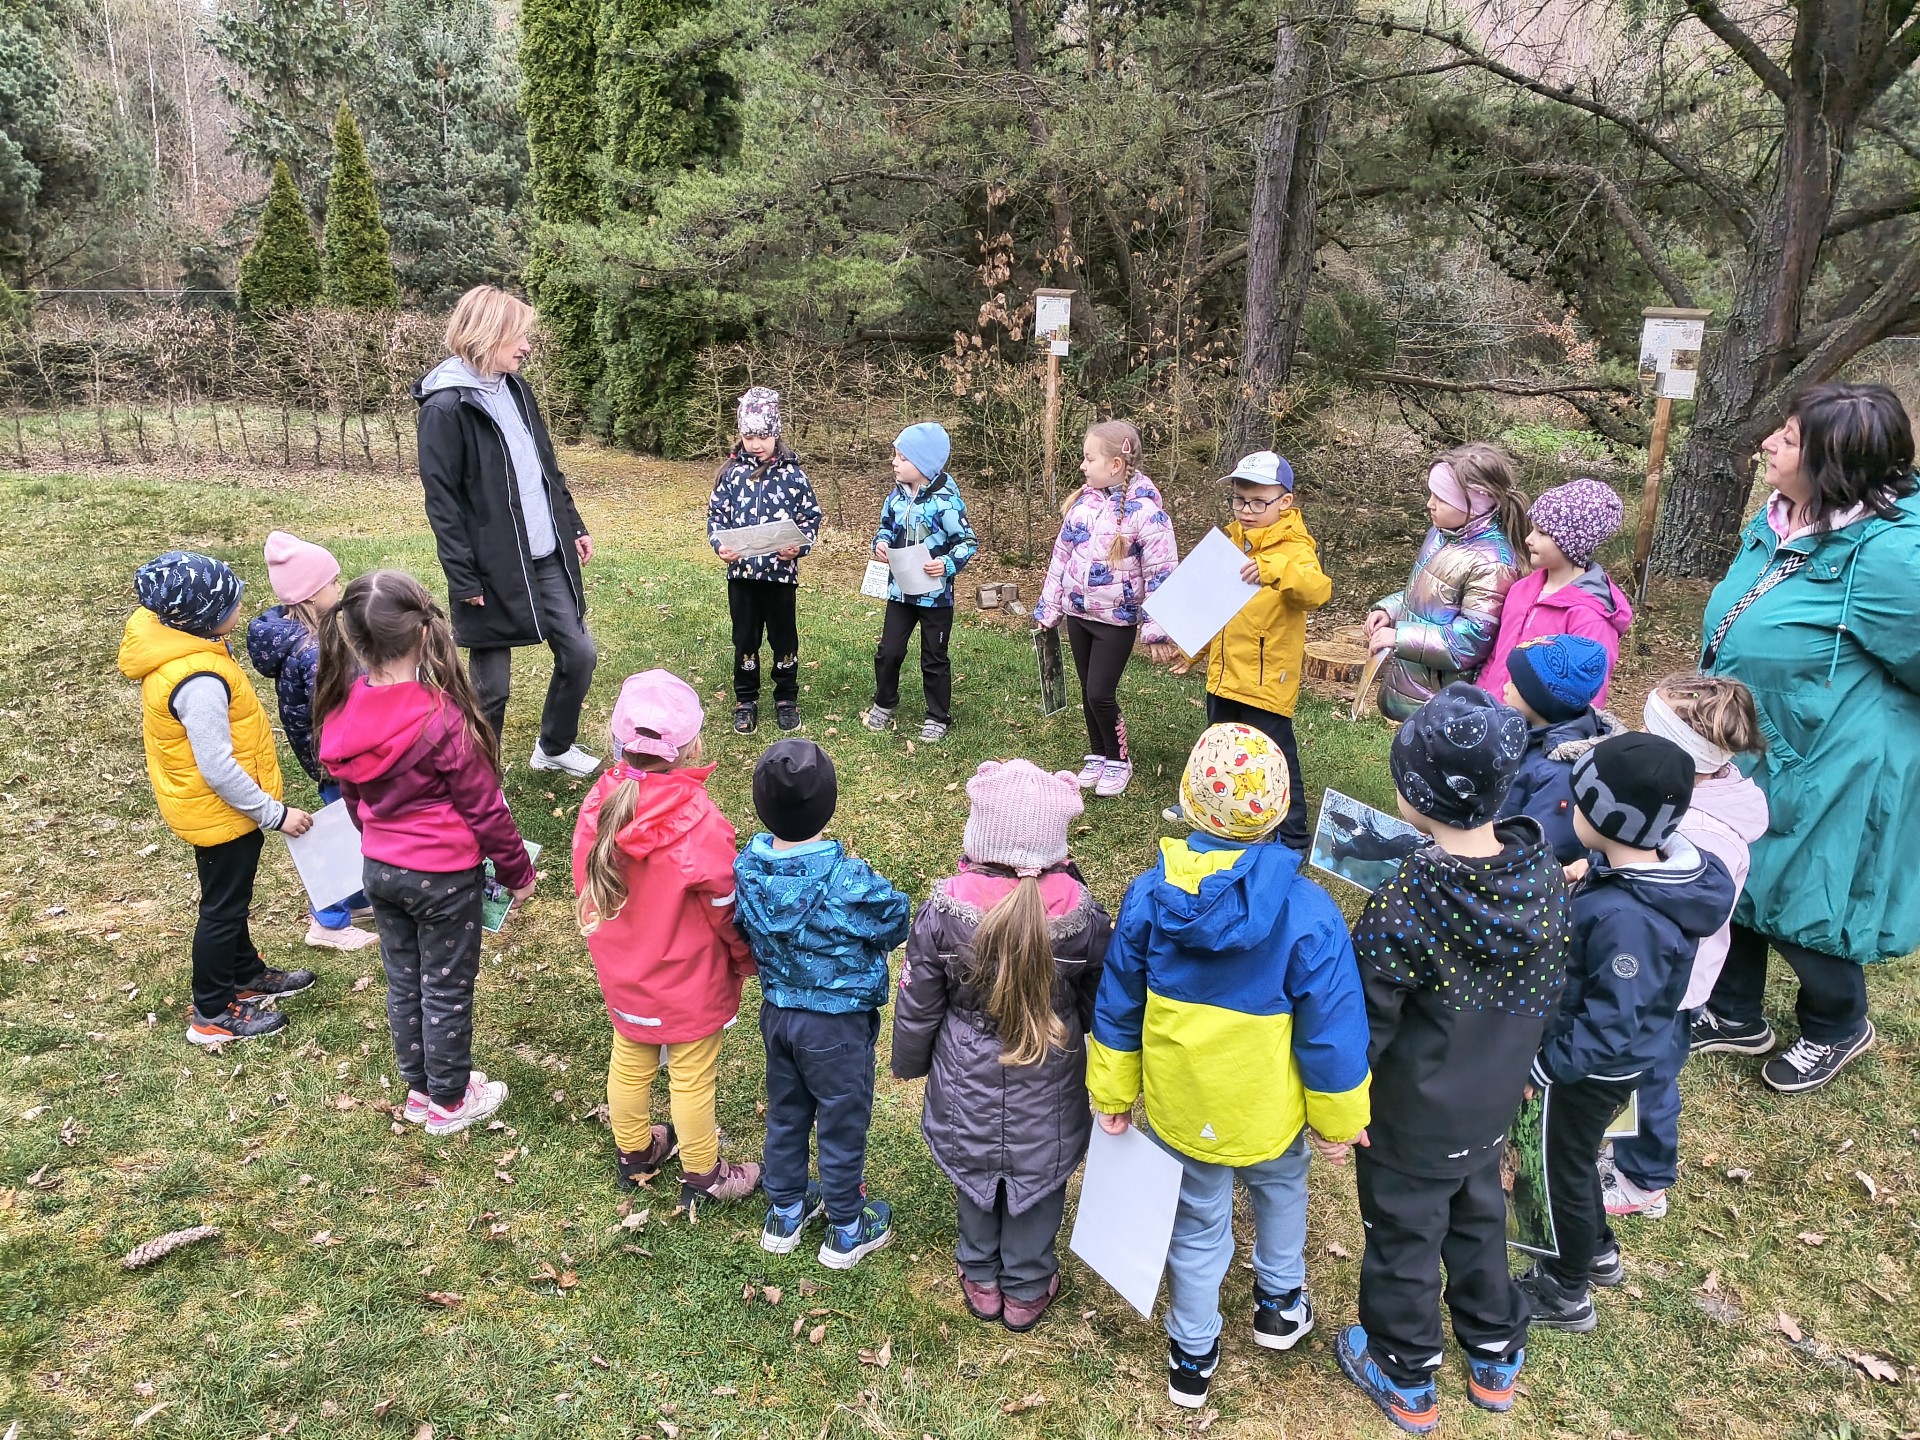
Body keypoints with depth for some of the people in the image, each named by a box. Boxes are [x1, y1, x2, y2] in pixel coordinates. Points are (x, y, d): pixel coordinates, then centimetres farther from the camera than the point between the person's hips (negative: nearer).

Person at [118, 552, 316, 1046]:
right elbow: (217, 769, -30)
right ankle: (212, 1015, 23)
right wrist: (274, 813, -21)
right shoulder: (199, 680, -34)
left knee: (231, 899, 26)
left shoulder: (172, 644, -3)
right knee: (222, 908, 7)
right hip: (220, 813, -9)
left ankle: (248, 976, 45)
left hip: (210, 808, 9)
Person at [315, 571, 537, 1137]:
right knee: (446, 989, 12)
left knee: (403, 982, 21)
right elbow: (484, 808, -17)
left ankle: (419, 1087, 39)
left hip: (380, 870, 6)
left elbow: (352, 797, 7)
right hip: (444, 877, -6)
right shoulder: (440, 718, -27)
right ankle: (449, 1102, 29)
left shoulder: (343, 709, -9)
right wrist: (518, 871, -3)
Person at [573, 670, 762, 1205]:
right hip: (689, 984, -5)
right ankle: (702, 1176, 33)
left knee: (630, 1062, 25)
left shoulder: (600, 804, -15)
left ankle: (632, 1152, 47)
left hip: (622, 976, 5)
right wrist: (747, 960, 0)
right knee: (692, 1078, 14)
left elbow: (586, 884, -1)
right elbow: (728, 907, -21)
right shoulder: (698, 822, -32)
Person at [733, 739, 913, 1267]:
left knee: (785, 1114, 26)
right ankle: (846, 1233, 36)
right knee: (843, 1125, 16)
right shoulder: (849, 883, -32)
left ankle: (784, 1215, 46)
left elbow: (742, 933, 1)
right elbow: (896, 923, -13)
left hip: (776, 1012, 5)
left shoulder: (746, 868, -16)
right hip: (838, 1024, -5)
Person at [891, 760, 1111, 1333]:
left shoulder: (942, 912, -25)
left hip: (967, 1086, 0)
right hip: (1048, 1090, 0)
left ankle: (981, 1279, 47)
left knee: (974, 1176, 25)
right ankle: (1026, 1289, 44)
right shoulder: (1083, 916, -23)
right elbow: (1099, 1004, -6)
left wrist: (909, 1061, 9)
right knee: (1038, 1179, 23)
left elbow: (917, 1005, -11)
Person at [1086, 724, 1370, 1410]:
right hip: (1266, 1109, -1)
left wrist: (1113, 1089, 10)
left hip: (1179, 1105, 1)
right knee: (1279, 1185, 32)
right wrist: (1340, 1115, 0)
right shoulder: (1307, 910, -26)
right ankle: (1280, 1302, 53)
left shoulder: (1150, 894, -17)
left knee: (1198, 1224, 23)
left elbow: (1117, 1005, -5)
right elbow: (1332, 1029, -16)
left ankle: (1193, 1354, 41)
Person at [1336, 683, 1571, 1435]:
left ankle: (1406, 1379, 41)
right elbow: (1547, 990, -1)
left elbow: (1364, 1028, -24)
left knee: (1404, 1240, 18)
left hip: (1412, 1119, -5)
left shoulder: (1402, 905, -35)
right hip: (1493, 1105, 5)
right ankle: (1496, 1359, 50)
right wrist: (1506, 1056, 15)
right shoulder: (1543, 872, -17)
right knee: (1479, 1219, 29)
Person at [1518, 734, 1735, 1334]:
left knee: (1565, 1167, 15)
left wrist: (1542, 1067, -21)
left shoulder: (1627, 917, -38)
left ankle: (1567, 1295, 37)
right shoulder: (1665, 869, -11)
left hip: (1593, 1067, -8)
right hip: (1618, 1059, 8)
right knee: (1576, 1154, 29)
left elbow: (1610, 1025, -30)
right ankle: (1598, 1250, 53)